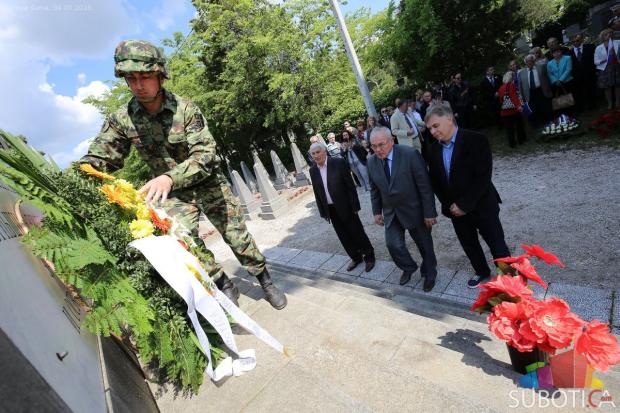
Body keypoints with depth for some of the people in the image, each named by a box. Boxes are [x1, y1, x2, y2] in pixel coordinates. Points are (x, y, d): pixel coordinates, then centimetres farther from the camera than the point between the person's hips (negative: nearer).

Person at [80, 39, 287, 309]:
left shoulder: (186, 109, -18)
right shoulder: (121, 119, -9)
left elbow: (205, 155, -26)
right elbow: (97, 160, -8)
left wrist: (169, 177, -42)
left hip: (209, 184, -2)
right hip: (174, 194, 3)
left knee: (238, 236, 1)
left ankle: (265, 281, 23)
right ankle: (224, 286, 10)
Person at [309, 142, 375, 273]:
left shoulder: (338, 163, -11)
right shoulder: (313, 171, 2)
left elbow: (350, 185, -11)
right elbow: (317, 193, 7)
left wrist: (355, 206, -12)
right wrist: (323, 212, 7)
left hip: (345, 207, -4)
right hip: (330, 209, 4)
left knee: (357, 232, 7)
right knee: (344, 236, 13)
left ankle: (369, 256, 28)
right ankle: (356, 257, 32)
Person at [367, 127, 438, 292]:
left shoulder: (410, 154, -20)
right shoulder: (371, 162, -6)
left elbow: (425, 185, -17)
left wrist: (429, 212, -15)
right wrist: (377, 211, 7)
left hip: (414, 210, -3)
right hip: (390, 212, 4)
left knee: (424, 243, 13)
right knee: (392, 244, -1)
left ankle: (429, 273, 41)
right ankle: (409, 268, 31)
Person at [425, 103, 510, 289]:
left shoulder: (476, 140, -17)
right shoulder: (434, 149, -1)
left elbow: (483, 177, -21)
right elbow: (435, 181, 4)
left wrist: (465, 204, -21)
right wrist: (449, 205, -5)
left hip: (481, 206, -5)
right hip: (455, 208, 5)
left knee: (497, 245, 9)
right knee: (469, 245, 20)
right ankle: (482, 273, 43)